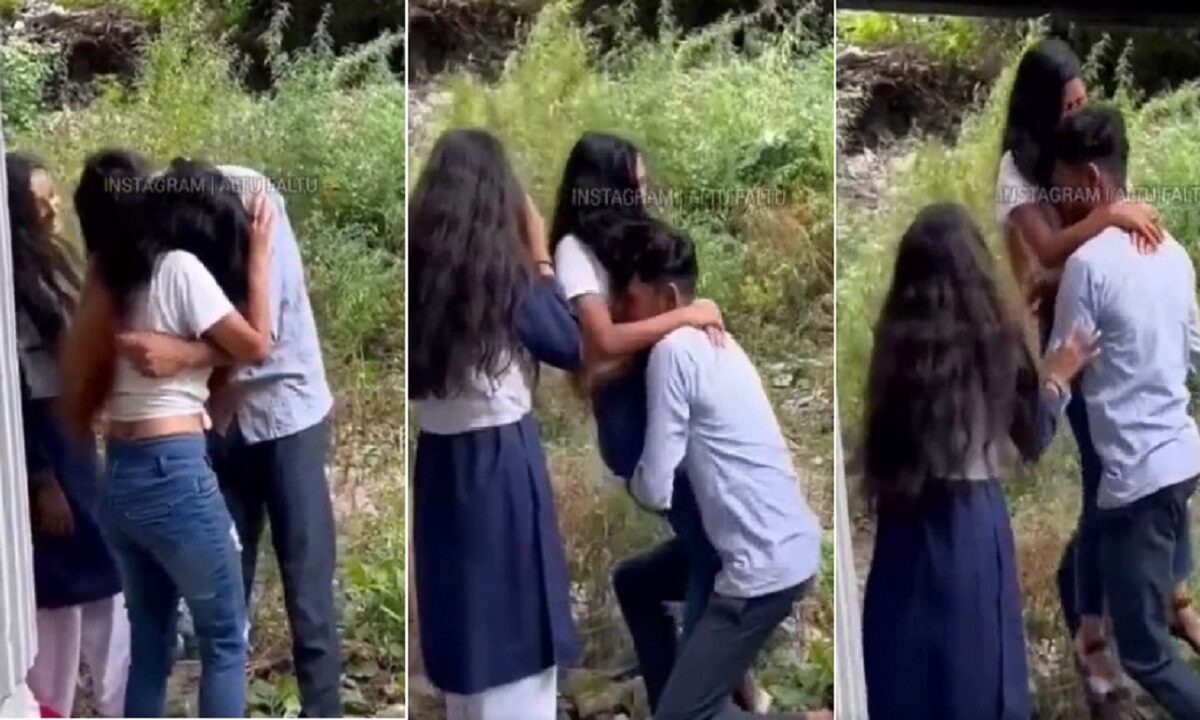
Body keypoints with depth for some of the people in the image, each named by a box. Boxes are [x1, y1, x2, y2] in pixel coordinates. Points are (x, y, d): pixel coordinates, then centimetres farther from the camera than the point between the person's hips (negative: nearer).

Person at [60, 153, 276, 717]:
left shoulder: (117, 274, 13)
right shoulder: (181, 269, -10)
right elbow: (256, 346, -4)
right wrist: (259, 257, 3)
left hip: (118, 476, 8)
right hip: (173, 472, -8)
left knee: (149, 644, 16)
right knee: (225, 640, 6)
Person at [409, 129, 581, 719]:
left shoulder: (419, 266, -1)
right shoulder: (499, 270, -17)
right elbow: (569, 346, -7)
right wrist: (540, 256, -1)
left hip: (439, 460, 6)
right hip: (503, 464, -6)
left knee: (464, 626, 21)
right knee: (517, 639, 5)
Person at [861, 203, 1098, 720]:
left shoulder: (894, 340, -5)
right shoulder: (995, 339, -9)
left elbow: (879, 444, 1)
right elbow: (1033, 439, 4)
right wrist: (1059, 377, 16)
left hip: (906, 525, 2)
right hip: (972, 524, -2)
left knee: (903, 674, 12)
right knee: (976, 674, 9)